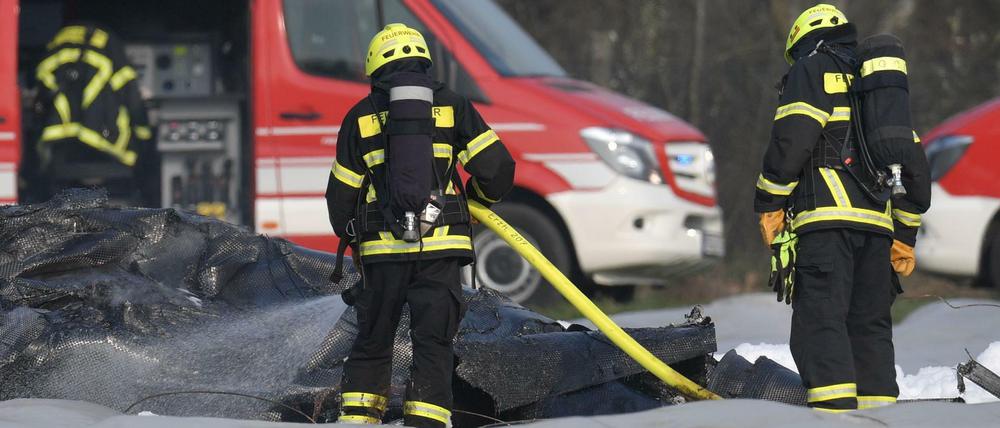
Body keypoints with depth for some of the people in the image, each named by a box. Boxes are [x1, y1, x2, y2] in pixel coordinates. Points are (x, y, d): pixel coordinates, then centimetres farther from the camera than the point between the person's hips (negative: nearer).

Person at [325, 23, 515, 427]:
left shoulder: (361, 116, 6)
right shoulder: (452, 106, 5)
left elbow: (341, 194, 10)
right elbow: (497, 167, 0)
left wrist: (352, 239, 28)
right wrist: (479, 196, 21)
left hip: (382, 248, 1)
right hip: (440, 245, -1)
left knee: (372, 341, 15)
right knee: (433, 344, 2)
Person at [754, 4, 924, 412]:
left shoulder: (811, 69, 8)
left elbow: (791, 137, -8)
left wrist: (770, 203, -4)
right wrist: (905, 235, 25)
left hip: (826, 217, -6)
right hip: (878, 221, 6)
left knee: (820, 321, -12)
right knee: (871, 327, 9)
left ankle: (834, 412, -26)